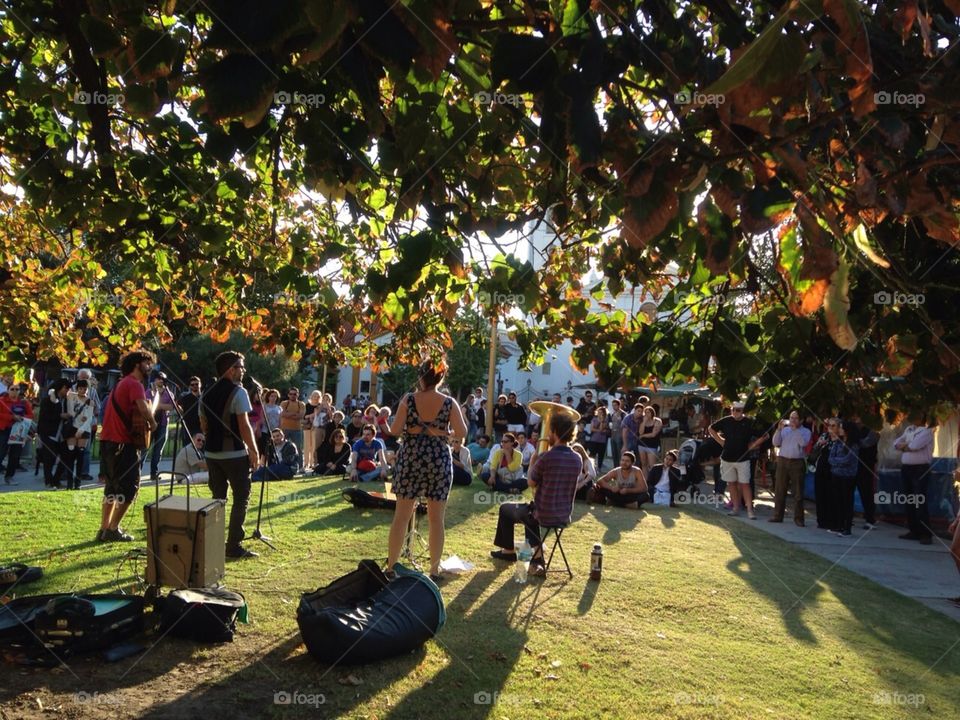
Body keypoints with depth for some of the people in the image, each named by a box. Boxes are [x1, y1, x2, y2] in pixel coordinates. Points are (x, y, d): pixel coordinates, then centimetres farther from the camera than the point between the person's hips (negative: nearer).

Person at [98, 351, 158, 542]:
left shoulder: (123, 383, 20)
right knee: (129, 488, -2)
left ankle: (104, 529, 19)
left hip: (109, 441, 10)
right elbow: (143, 408, -28)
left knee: (112, 488, 16)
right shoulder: (135, 384, -12)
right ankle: (113, 530, 2)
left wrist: (147, 418, 3)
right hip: (123, 444, -10)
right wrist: (153, 422, -11)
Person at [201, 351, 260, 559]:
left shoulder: (207, 394, 10)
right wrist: (254, 450, -9)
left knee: (218, 498, 15)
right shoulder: (238, 392, -12)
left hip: (212, 453, 7)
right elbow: (244, 425, -16)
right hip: (235, 454, -7)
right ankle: (234, 546, -2)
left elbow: (204, 426, 15)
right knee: (241, 498, 1)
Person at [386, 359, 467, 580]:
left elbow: (395, 430, -8)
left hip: (411, 457, 0)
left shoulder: (409, 399, -4)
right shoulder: (449, 403, -3)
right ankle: (434, 569, 14)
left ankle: (391, 566, 13)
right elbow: (462, 433, -8)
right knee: (436, 519, 8)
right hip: (439, 460, 0)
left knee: (401, 516, 8)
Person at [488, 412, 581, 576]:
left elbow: (531, 483, -6)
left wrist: (532, 464, 11)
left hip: (543, 516, -6)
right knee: (529, 509, 35)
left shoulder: (547, 457, -21)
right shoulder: (578, 460, -3)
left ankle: (509, 551, 34)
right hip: (565, 517, 6)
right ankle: (536, 553, 24)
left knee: (505, 509, 21)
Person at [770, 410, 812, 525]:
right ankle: (778, 516, 12)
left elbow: (804, 443, -14)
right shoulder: (785, 430, 13)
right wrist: (779, 429, -6)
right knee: (779, 490, 5)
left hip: (798, 462, -3)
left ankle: (798, 518, 7)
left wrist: (795, 429, -13)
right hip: (783, 461, 3)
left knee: (798, 492, 1)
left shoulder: (805, 431, 5)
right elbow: (775, 443, 4)